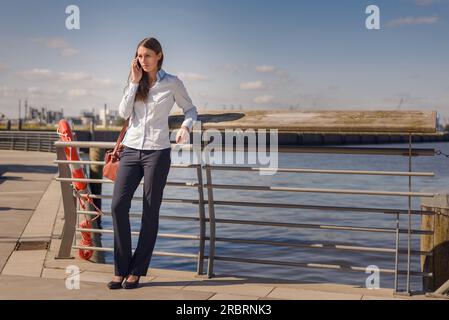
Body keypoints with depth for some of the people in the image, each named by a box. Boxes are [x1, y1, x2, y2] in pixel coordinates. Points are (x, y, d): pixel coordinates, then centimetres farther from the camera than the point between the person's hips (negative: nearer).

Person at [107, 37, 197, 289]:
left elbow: (191, 110, 8)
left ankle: (136, 271, 10)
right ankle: (121, 269, 1)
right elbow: (123, 113, 0)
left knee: (150, 212, 1)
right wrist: (135, 81, -3)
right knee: (118, 205, -9)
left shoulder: (172, 83, 1)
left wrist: (186, 126, -13)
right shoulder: (134, 82, 12)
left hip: (157, 151, -3)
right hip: (131, 149, 3)